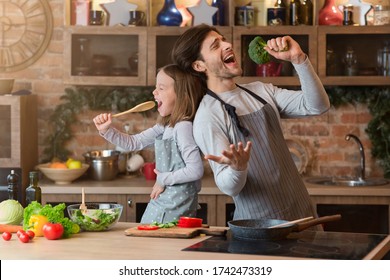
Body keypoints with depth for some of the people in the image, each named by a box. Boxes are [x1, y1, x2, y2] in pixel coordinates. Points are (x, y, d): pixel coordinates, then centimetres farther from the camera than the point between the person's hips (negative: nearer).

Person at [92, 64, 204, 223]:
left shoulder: (183, 127, -19)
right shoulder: (165, 126, 7)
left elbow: (195, 170, -25)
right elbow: (134, 142, 13)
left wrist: (164, 179, -14)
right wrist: (107, 130, 0)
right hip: (160, 204, 9)